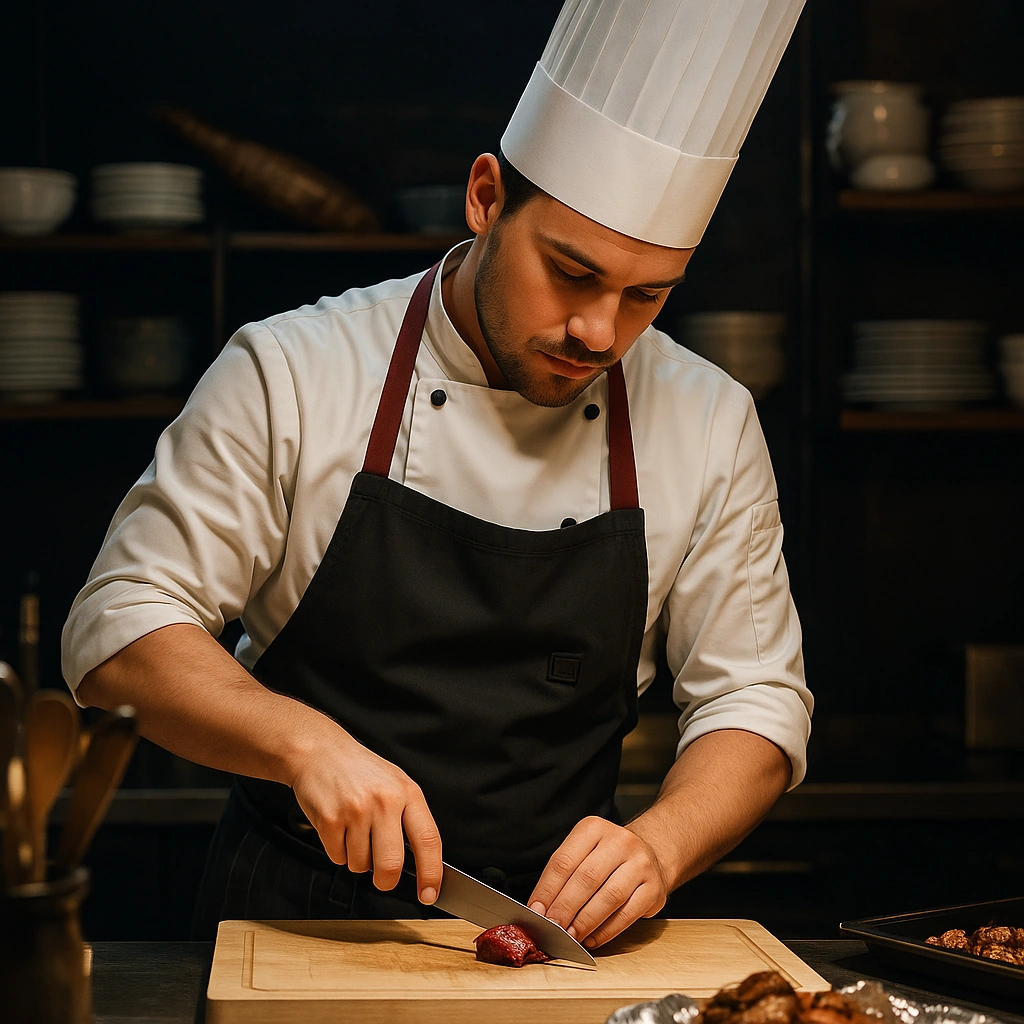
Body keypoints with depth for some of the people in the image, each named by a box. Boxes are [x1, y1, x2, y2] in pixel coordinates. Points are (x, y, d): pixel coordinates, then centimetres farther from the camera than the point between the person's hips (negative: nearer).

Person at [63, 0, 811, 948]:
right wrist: (303, 741, -24)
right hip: (291, 926, -4)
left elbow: (755, 699, 4)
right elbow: (121, 629, -7)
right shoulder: (291, 372, -7)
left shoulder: (709, 423, 0)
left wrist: (658, 844, -17)